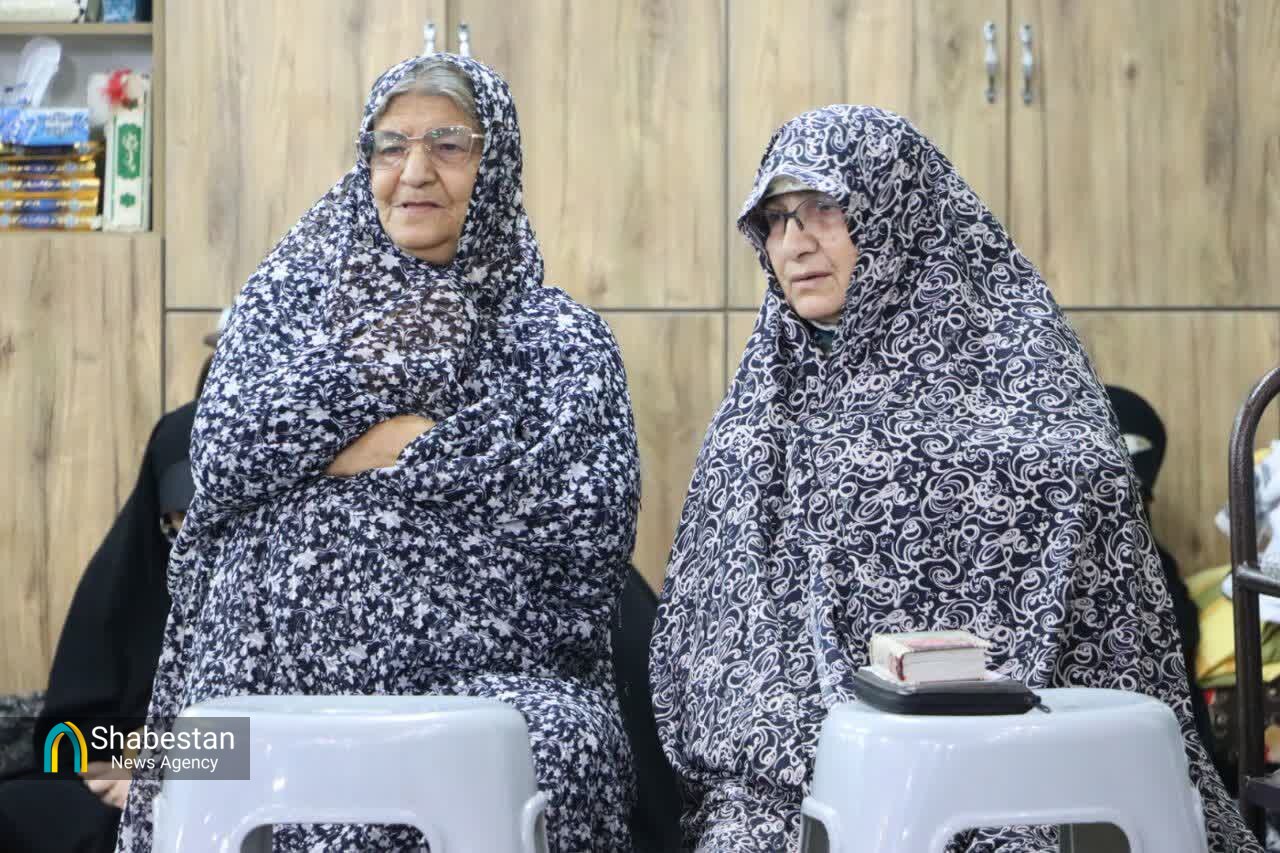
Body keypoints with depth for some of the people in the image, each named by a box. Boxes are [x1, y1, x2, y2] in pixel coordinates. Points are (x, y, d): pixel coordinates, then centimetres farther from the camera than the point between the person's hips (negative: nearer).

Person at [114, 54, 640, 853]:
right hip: (277, 667, 1)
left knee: (555, 751, -32)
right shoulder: (291, 288, 14)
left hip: (485, 674, -1)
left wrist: (380, 446, -6)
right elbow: (223, 457, 0)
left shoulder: (559, 335, 7)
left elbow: (594, 519, -9)